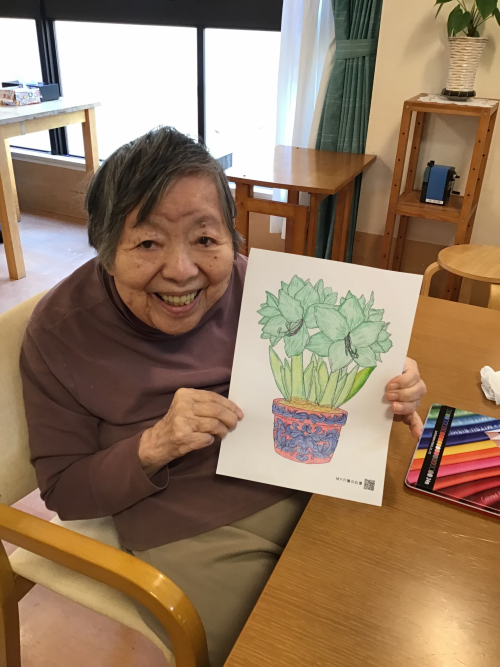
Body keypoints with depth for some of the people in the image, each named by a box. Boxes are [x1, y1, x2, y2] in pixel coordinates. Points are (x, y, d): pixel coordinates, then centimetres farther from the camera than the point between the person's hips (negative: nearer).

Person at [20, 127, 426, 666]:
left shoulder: (253, 284, -8)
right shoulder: (59, 332, -12)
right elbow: (62, 491, -6)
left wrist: (390, 389, -13)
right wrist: (153, 446, -23)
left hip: (313, 489, 3)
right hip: (192, 537, -2)